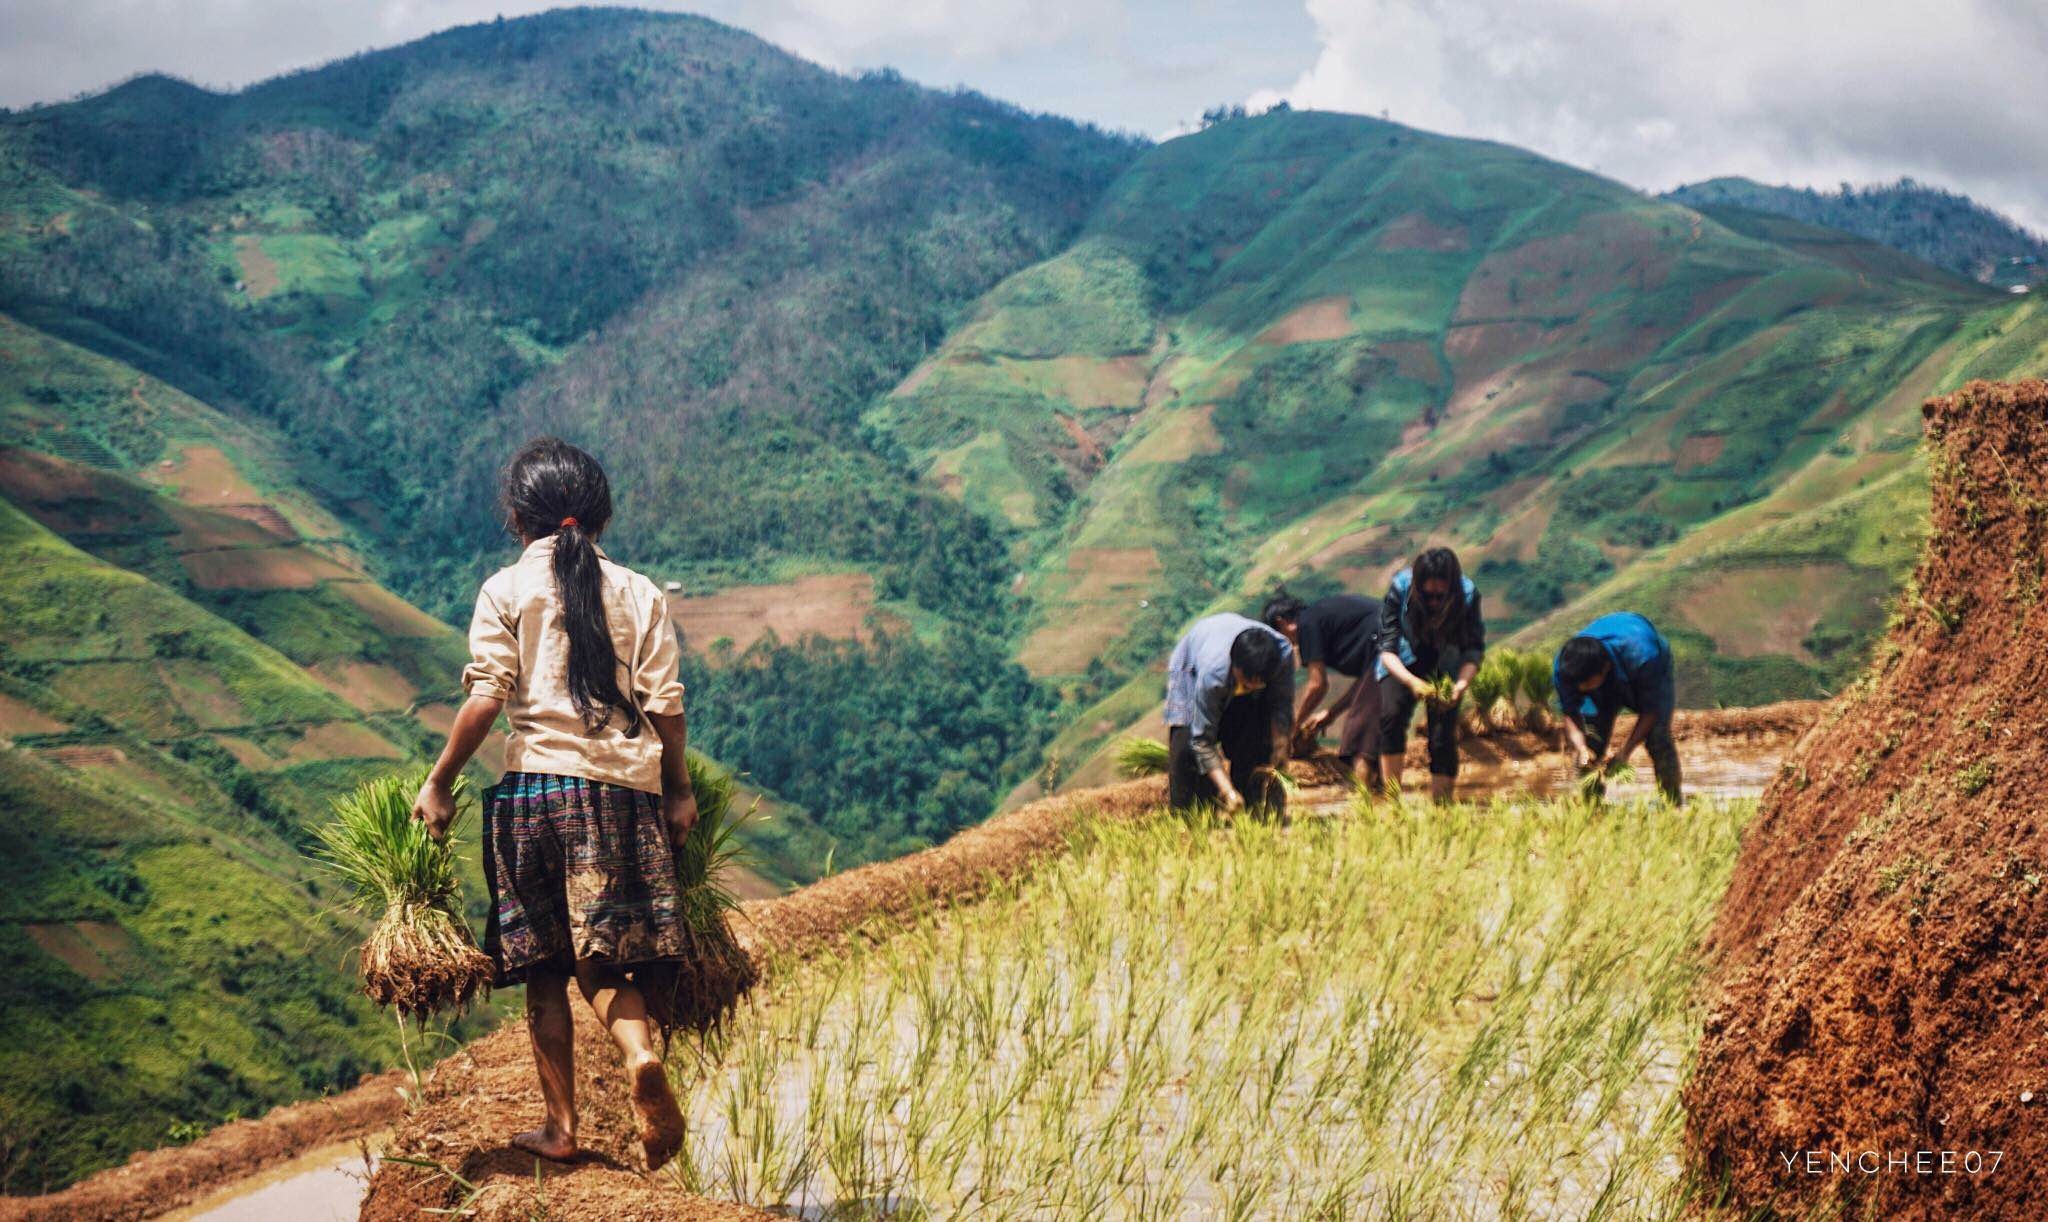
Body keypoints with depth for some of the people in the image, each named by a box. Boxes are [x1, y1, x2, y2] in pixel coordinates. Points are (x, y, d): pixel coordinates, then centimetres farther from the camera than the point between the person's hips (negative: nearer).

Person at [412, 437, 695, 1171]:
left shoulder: (506, 591, 2)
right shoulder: (640, 594, 9)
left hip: (536, 781, -1)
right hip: (625, 784, 2)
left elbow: (486, 698, -7)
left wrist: (439, 784, 1)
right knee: (601, 960, 6)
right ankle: (640, 1052, -24)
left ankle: (561, 1125, 11)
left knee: (544, 968, 9)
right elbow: (666, 705, 3)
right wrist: (680, 793, 12)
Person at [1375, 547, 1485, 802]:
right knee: (1392, 715, -25)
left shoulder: (1467, 594, -27)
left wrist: (1462, 684, -40)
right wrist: (1412, 682, -45)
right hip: (1403, 663, -1)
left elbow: (1474, 650, -21)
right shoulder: (1400, 588, -29)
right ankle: (1392, 800, -19)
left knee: (1444, 738, -11)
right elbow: (1387, 648, -28)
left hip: (1446, 667, 1)